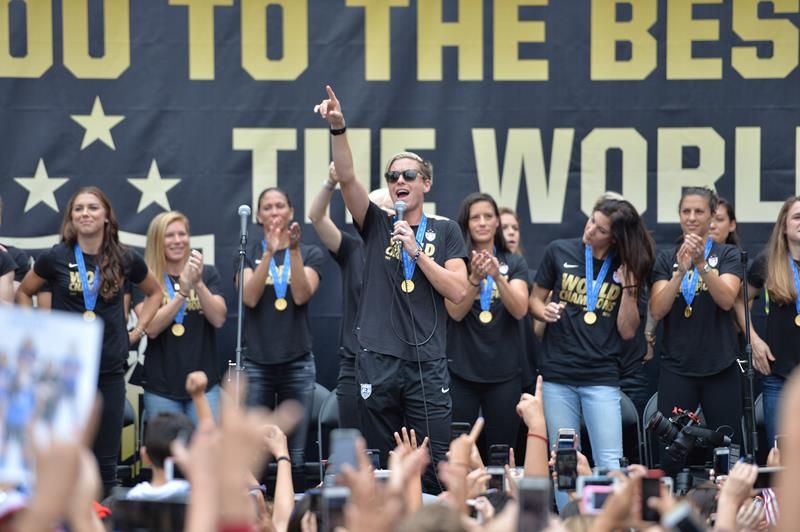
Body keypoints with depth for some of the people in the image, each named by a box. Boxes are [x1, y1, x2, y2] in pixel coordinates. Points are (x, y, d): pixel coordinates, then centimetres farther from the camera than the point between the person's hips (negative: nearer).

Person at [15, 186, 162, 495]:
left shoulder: (125, 260, 2)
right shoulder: (56, 258, -3)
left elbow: (154, 293, 20)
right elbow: (24, 292, 13)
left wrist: (139, 330, 9)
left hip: (110, 371, 2)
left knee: (106, 458, 6)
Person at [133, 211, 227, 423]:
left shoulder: (208, 274, 7)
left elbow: (218, 319, -4)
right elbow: (151, 328, -11)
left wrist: (198, 283, -18)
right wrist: (183, 289, -20)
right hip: (161, 387, -1)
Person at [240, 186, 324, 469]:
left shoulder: (310, 254, 7)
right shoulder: (248, 254, 8)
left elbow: (301, 296, -8)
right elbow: (250, 298, -9)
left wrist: (294, 250, -18)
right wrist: (270, 252, -18)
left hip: (297, 362, 0)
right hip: (257, 363, 0)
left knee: (295, 456, -2)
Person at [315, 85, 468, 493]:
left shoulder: (445, 232, 10)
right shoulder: (377, 226, 11)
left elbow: (458, 292, -1)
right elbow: (347, 179, -5)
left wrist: (416, 251, -8)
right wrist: (338, 129, -19)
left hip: (427, 363, -1)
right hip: (378, 362, 1)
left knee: (433, 464, -4)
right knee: (380, 465, 4)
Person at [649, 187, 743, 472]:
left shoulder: (727, 255, 5)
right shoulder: (666, 258, 8)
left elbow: (726, 299, -11)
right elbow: (657, 310, -4)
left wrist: (701, 263, -25)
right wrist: (680, 271, -18)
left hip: (719, 367, -1)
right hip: (676, 367, 1)